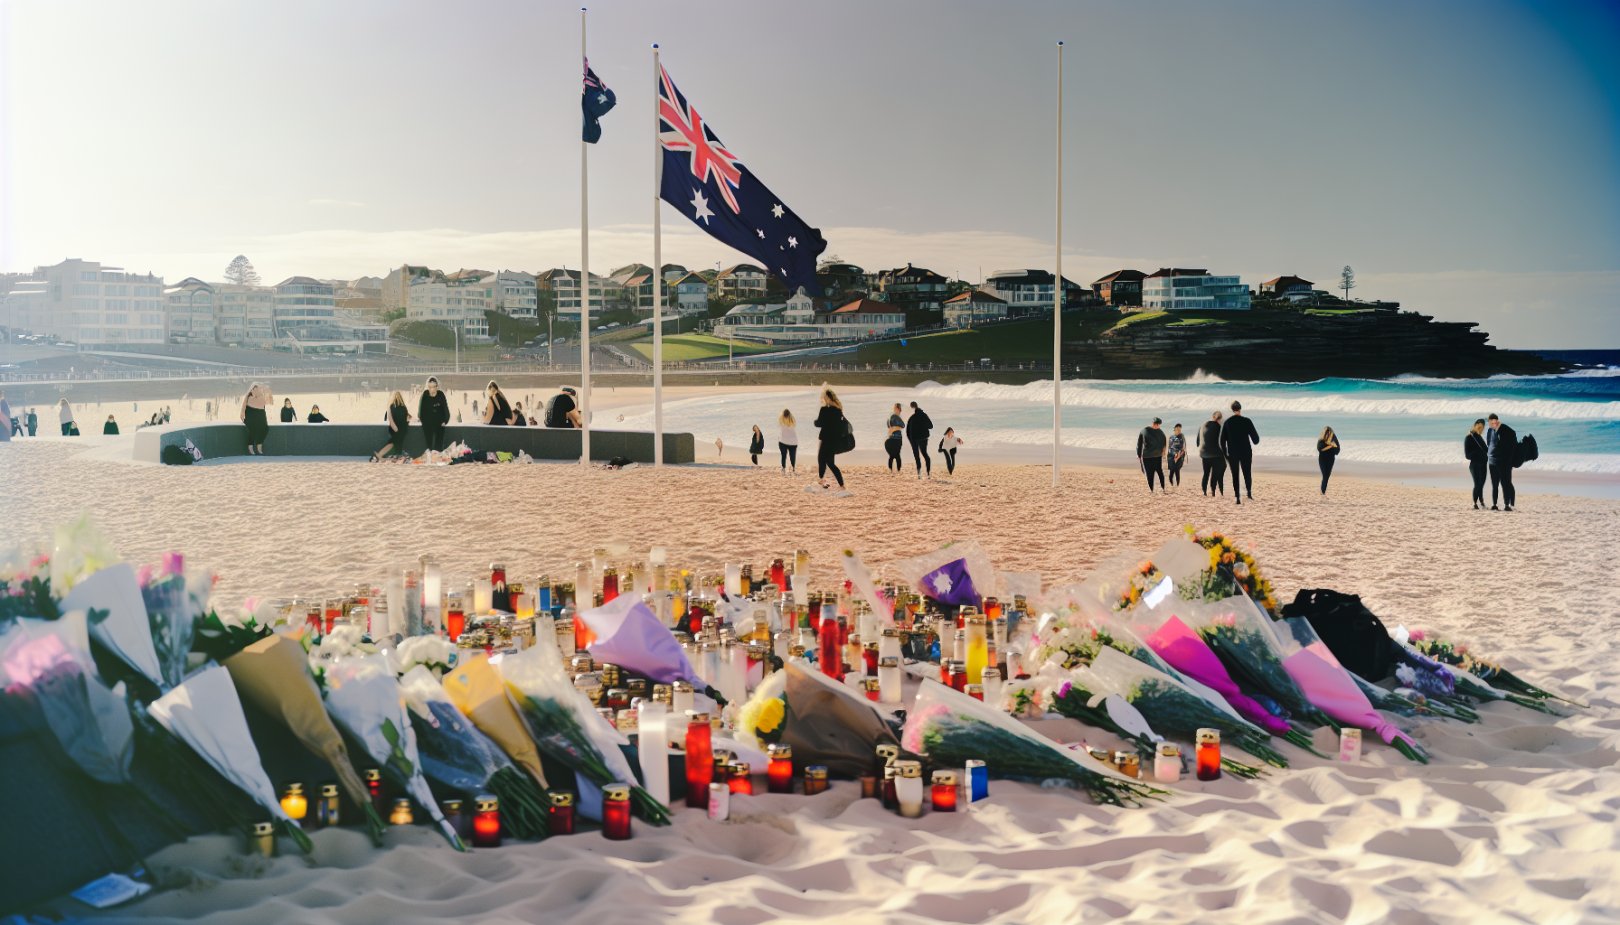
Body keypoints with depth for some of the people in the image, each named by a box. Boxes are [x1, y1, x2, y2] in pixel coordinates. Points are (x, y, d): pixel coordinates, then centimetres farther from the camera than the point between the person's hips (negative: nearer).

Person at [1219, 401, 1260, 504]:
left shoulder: (1227, 422, 0)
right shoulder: (1246, 421, -8)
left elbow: (1222, 440, 3)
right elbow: (1255, 437, -4)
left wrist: (1225, 454, 11)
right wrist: (1255, 441, 20)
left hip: (1232, 453, 1)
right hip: (1246, 452, -1)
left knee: (1235, 475, 5)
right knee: (1247, 473, 13)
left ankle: (1238, 497, 1)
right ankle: (1249, 492, 3)